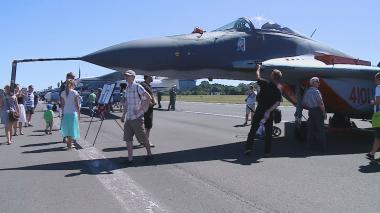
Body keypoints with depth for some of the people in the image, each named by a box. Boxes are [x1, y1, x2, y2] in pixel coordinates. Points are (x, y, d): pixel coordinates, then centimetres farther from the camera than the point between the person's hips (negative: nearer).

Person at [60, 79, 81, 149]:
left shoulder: (63, 93, 5)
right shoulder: (75, 93, -7)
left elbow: (62, 104, 6)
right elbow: (77, 104, -7)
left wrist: (62, 113, 13)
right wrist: (79, 113, 1)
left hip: (65, 113, 5)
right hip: (73, 112, -4)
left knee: (67, 127, 14)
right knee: (72, 127, 2)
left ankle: (69, 142, 23)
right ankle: (69, 144, 4)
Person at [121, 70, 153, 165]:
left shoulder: (138, 87, -11)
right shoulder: (127, 88, 13)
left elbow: (149, 98, -16)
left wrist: (142, 109, -15)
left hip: (137, 118, -7)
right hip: (128, 118, 7)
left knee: (143, 138, 6)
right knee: (128, 139, 3)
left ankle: (149, 154, 26)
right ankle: (130, 159, 8)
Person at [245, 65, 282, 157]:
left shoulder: (265, 83, -7)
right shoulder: (278, 90, -4)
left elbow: (258, 76, 11)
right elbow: (277, 103, -16)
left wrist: (258, 68, 27)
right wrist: (269, 110, -18)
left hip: (259, 110, 0)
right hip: (269, 113, 0)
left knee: (253, 130, 8)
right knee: (268, 133, 9)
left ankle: (248, 148, 5)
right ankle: (268, 151, 11)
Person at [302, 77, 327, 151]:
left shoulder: (307, 92, 10)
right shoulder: (316, 91, -12)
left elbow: (303, 104, 13)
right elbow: (320, 103, -17)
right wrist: (324, 112, -11)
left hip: (310, 112, 7)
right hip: (317, 111, -7)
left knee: (311, 129, 10)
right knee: (320, 129, 0)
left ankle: (311, 145, 15)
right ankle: (322, 146, 4)